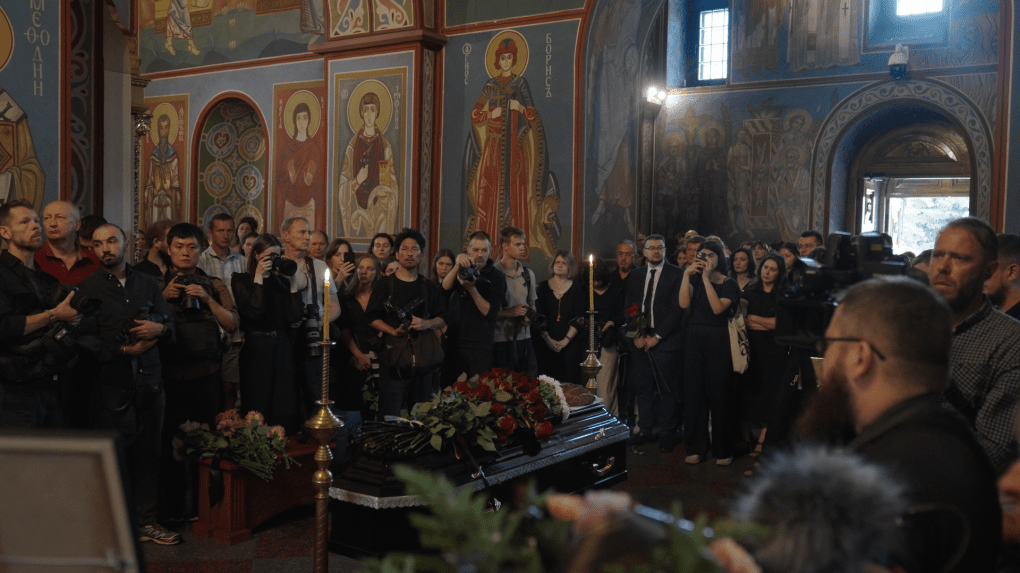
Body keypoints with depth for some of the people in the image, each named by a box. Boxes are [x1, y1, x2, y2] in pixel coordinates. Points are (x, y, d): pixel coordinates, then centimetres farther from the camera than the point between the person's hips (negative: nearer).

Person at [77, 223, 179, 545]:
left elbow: (170, 324, 7)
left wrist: (159, 328, -14)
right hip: (112, 384, -3)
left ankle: (146, 521, 14)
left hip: (149, 381, 3)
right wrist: (124, 351, -12)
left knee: (148, 451, 5)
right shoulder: (87, 288, 2)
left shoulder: (148, 284, 13)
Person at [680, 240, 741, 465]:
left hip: (718, 341, -3)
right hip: (694, 339, 3)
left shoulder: (729, 284, -1)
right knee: (694, 392, 5)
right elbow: (684, 303, -7)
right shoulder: (694, 279, 8)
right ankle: (696, 448, 15)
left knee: (719, 393, 0)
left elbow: (718, 308, -18)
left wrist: (706, 278, -16)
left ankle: (723, 450, 11)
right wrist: (687, 275, -11)